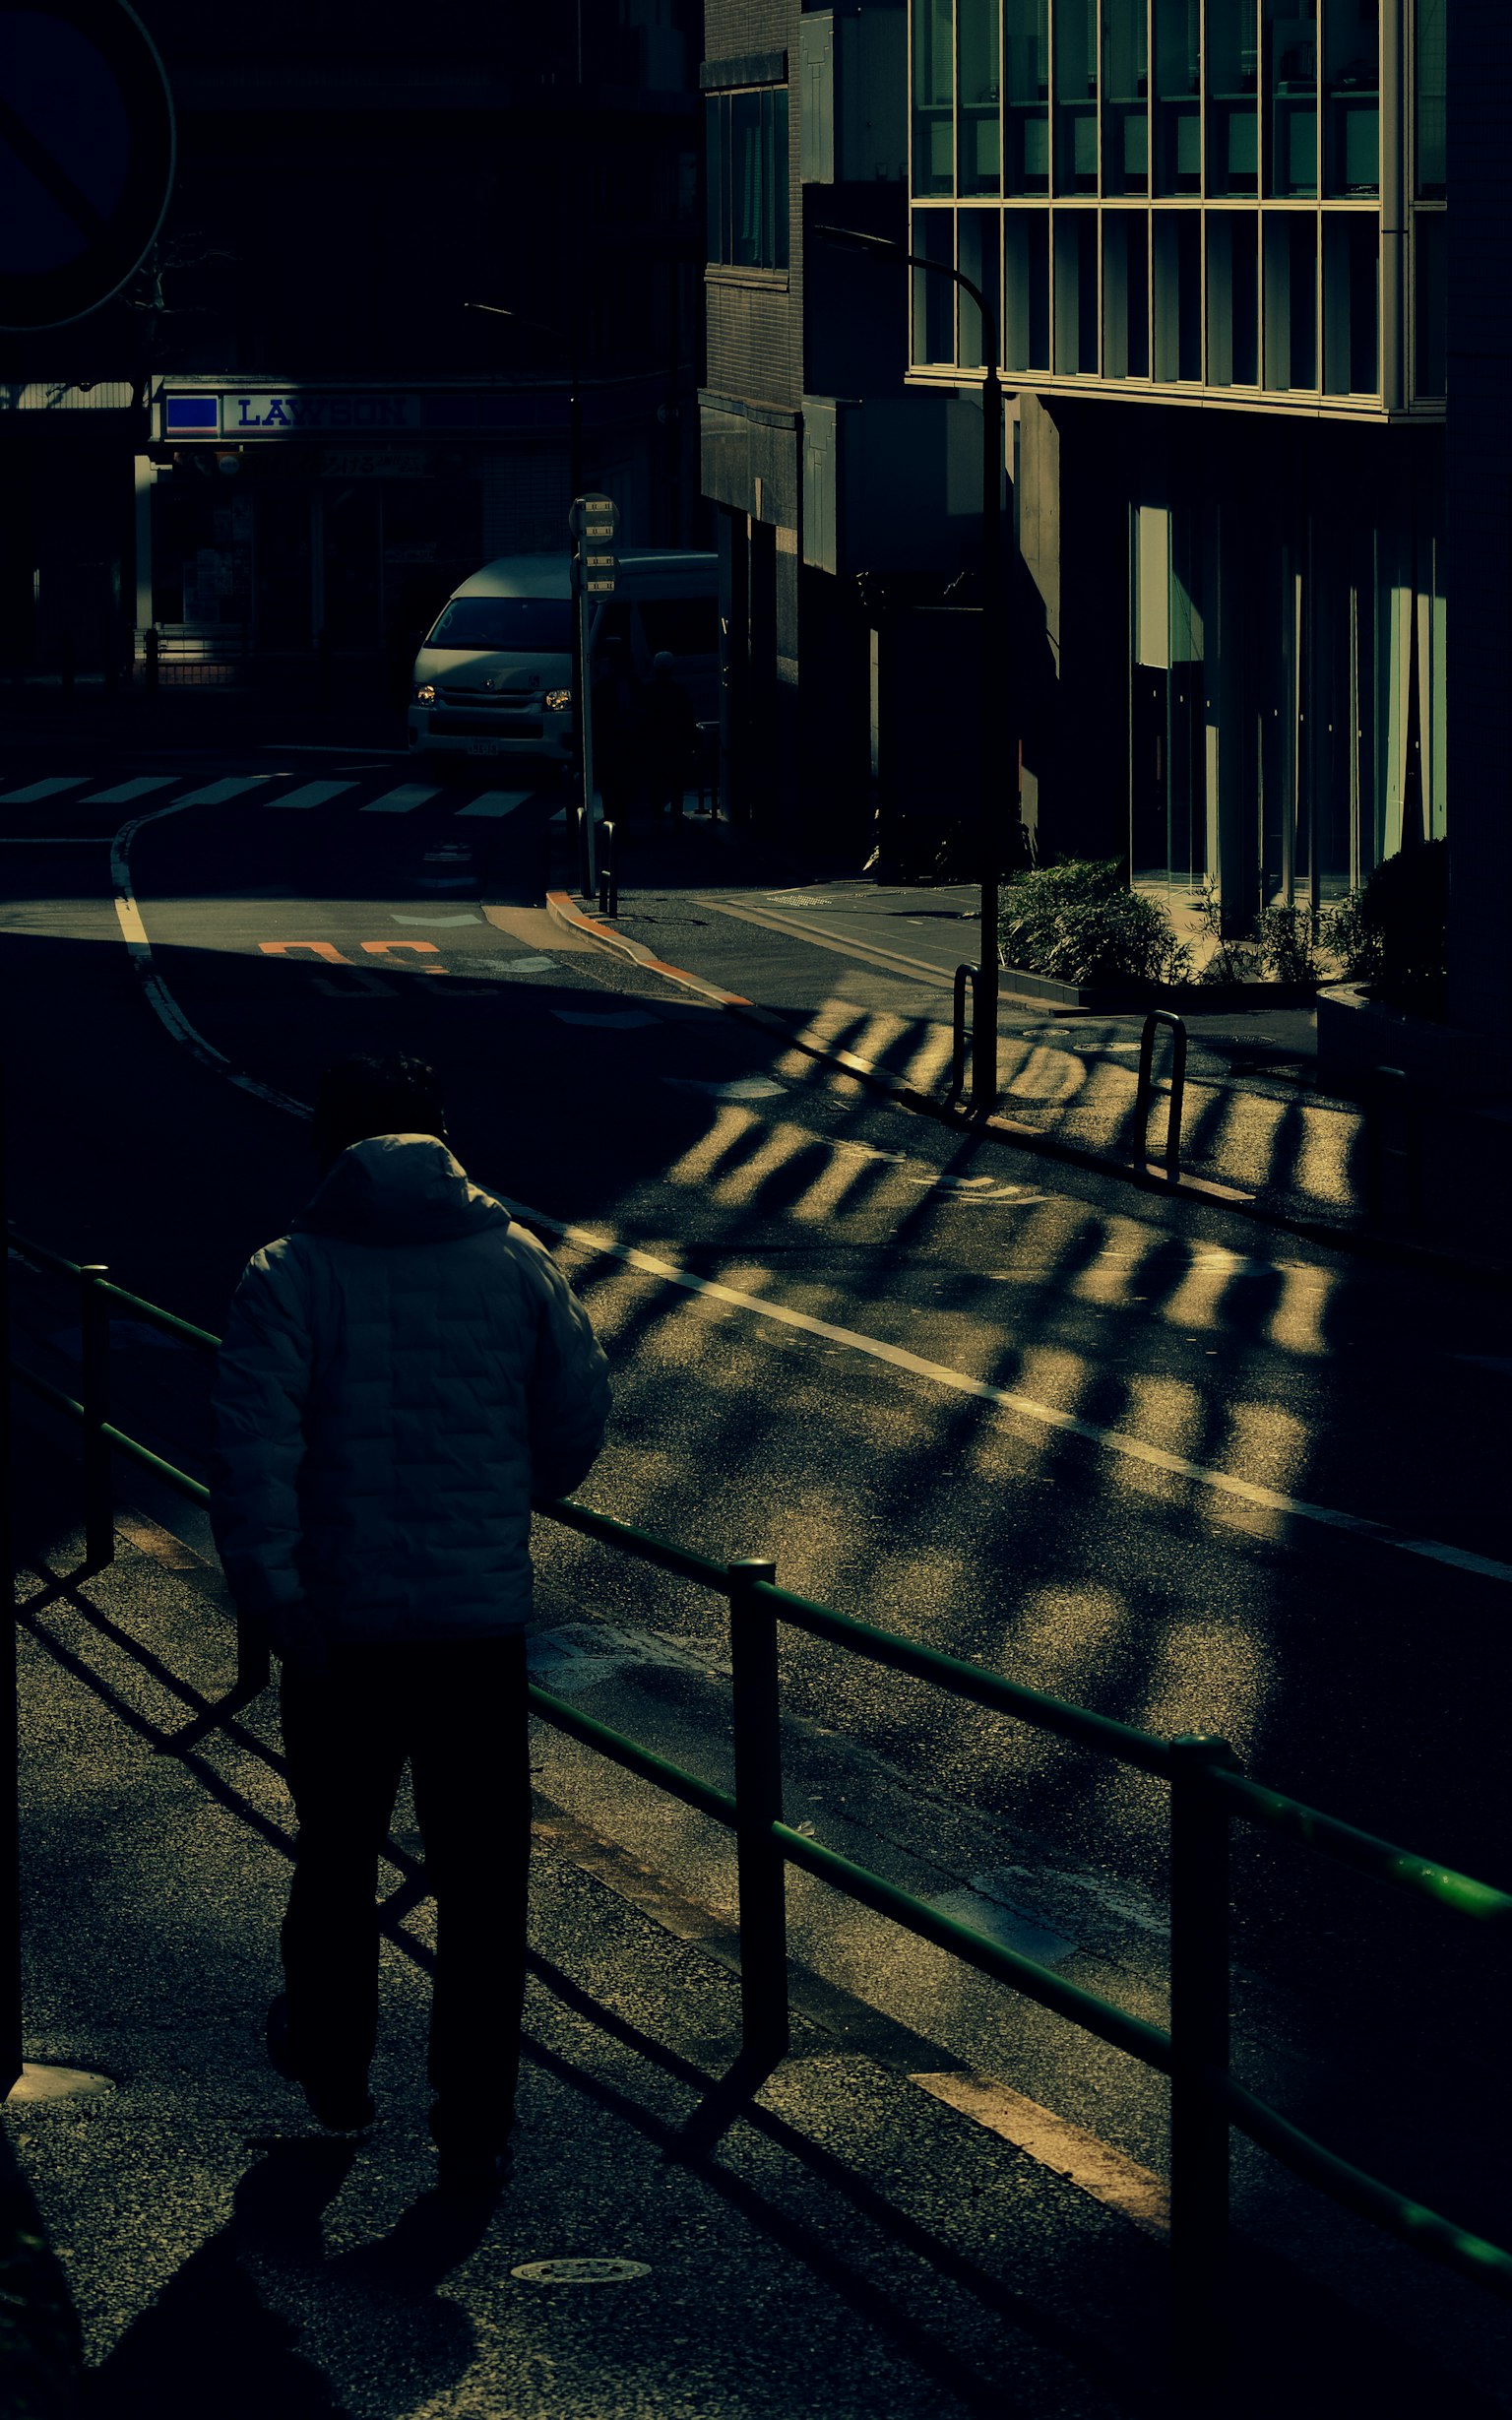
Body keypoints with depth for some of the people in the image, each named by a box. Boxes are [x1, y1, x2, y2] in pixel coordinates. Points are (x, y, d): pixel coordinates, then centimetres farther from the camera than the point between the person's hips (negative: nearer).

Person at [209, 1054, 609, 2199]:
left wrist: (279, 1606, -14)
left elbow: (254, 1457, -17)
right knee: (482, 1882, 7)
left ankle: (330, 2061, 39)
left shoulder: (291, 1276, -7)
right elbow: (577, 1428, 3)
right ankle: (476, 2127, 7)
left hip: (342, 1630, 0)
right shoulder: (517, 1263, -1)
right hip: (484, 1625, 1)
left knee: (337, 1852, 21)